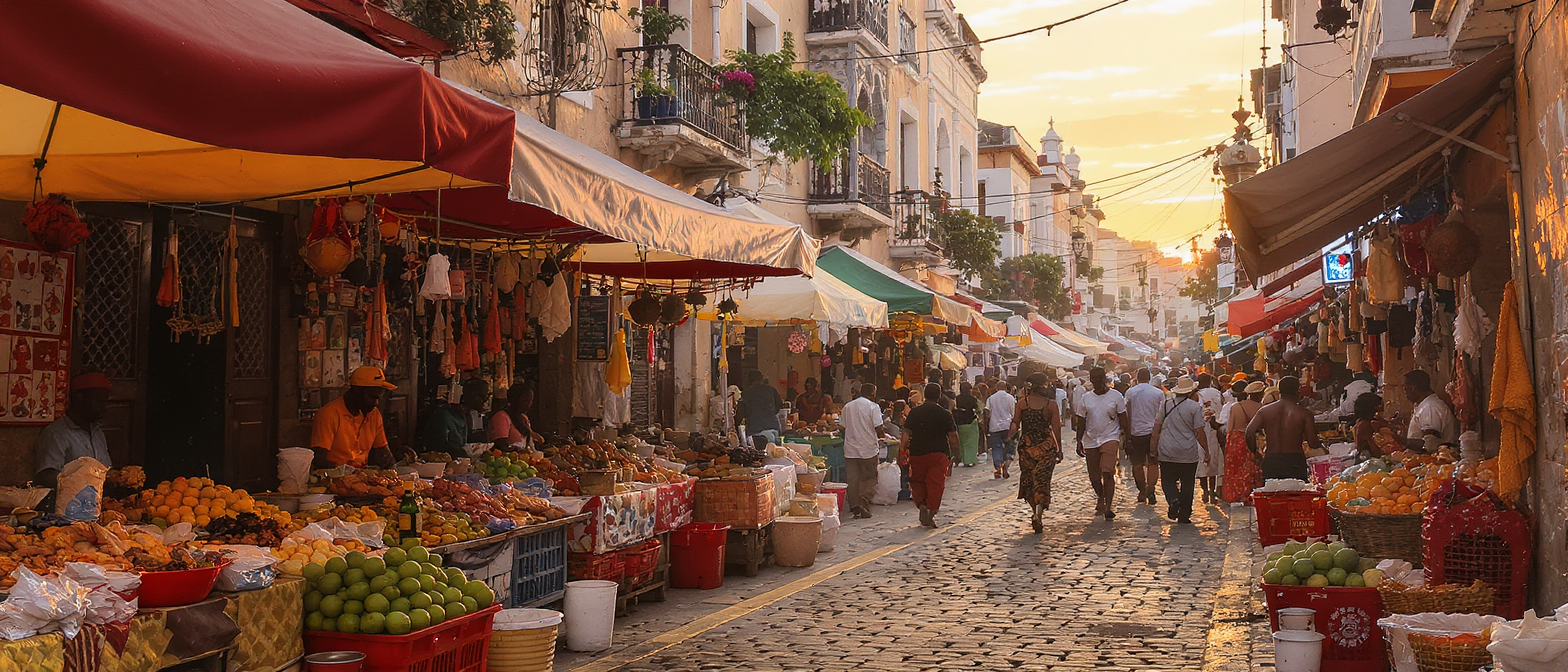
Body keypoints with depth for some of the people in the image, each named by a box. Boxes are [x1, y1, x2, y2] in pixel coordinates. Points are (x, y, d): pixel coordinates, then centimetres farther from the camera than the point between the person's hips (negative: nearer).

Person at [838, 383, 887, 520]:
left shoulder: (847, 407, 10)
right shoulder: (873, 407, -6)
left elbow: (842, 427, 12)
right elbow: (879, 429, -11)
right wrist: (882, 434, 10)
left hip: (850, 450, 4)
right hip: (868, 449, -4)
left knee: (852, 480, 9)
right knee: (869, 479, 5)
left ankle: (854, 507, 9)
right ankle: (864, 504, -12)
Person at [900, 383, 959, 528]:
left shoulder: (914, 413, 2)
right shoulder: (945, 414, -1)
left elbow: (906, 433, -3)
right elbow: (952, 436, 1)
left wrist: (902, 450, -2)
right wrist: (954, 454, 10)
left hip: (917, 453, 2)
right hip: (939, 453, -1)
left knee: (918, 482, 15)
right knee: (936, 484, 2)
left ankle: (921, 505, -4)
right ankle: (931, 513, -3)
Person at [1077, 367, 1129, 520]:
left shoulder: (1116, 396, 0)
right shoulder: (1086, 398, 7)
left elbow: (1123, 420, 2)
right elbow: (1081, 422, 11)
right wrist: (1079, 442, 7)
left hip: (1110, 438, -3)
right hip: (1090, 441, 3)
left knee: (1107, 472, -19)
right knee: (1094, 476, 9)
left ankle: (1108, 506, -16)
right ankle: (1100, 500, 34)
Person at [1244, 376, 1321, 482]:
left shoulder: (1265, 410, 4)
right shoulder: (1304, 413, -2)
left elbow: (1250, 431, -8)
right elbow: (1313, 444, -4)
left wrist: (1255, 452, 6)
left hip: (1270, 462, 3)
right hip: (1295, 461, -2)